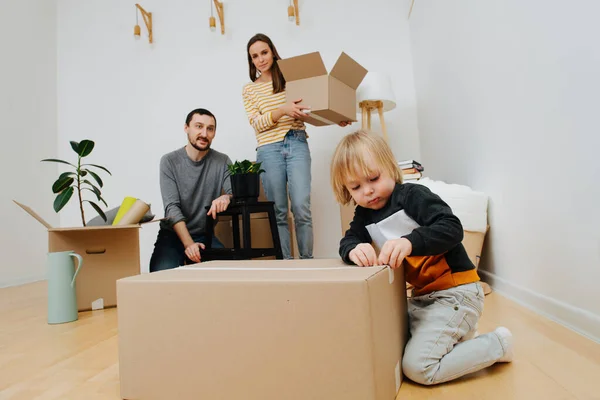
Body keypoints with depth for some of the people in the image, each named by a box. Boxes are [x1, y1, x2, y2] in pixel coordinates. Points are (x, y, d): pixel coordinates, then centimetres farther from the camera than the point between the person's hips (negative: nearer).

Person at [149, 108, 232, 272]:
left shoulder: (222, 161, -1)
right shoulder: (169, 161, -6)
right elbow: (172, 208, -14)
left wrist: (227, 197, -35)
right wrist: (189, 244, -28)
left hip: (205, 235, 1)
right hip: (172, 235, -1)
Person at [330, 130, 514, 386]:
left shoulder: (412, 195, -15)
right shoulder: (364, 216, 5)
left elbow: (452, 229, -25)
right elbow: (347, 241, -5)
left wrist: (410, 242, -42)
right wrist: (354, 249, -30)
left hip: (456, 291, -8)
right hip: (422, 296, 8)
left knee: (417, 367, -12)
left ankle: (497, 344, 6)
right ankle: (457, 336, 22)